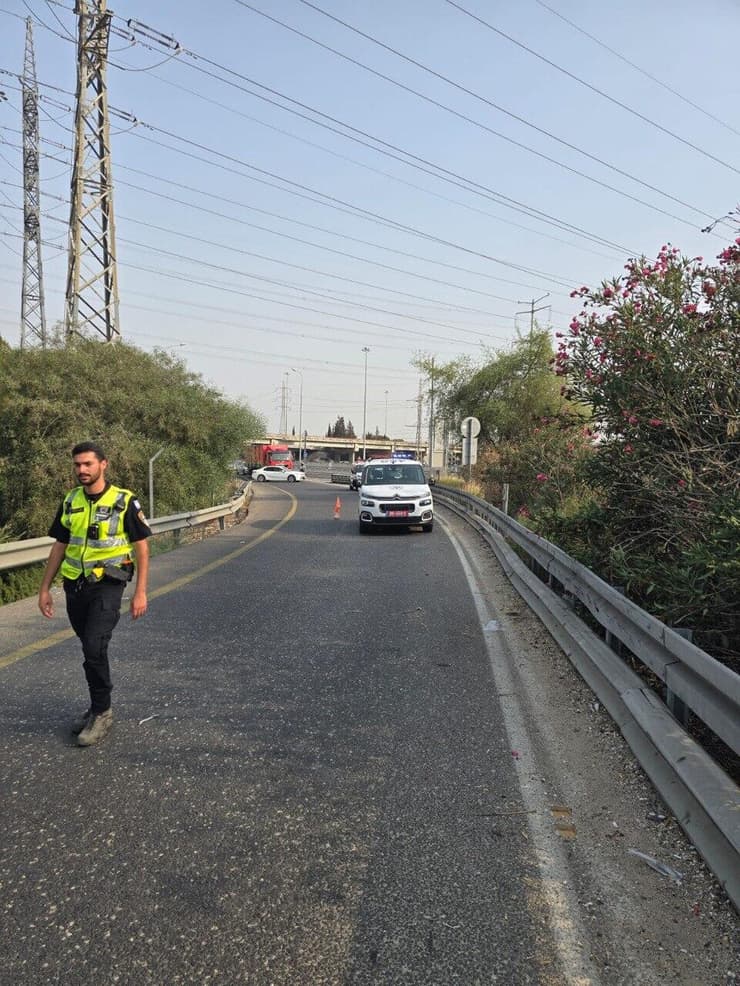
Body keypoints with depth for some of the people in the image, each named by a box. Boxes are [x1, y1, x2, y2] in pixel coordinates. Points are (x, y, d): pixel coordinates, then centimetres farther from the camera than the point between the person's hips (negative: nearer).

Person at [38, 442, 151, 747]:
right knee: (91, 650, 13)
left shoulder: (124, 502, -8)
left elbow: (141, 547, -5)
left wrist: (140, 592, -10)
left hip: (107, 586, -5)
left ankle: (102, 712, 2)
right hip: (75, 586, 5)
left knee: (94, 648, -15)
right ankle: (98, 707, 28)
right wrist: (44, 589, 11)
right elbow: (59, 547, 13)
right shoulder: (70, 502, 6)